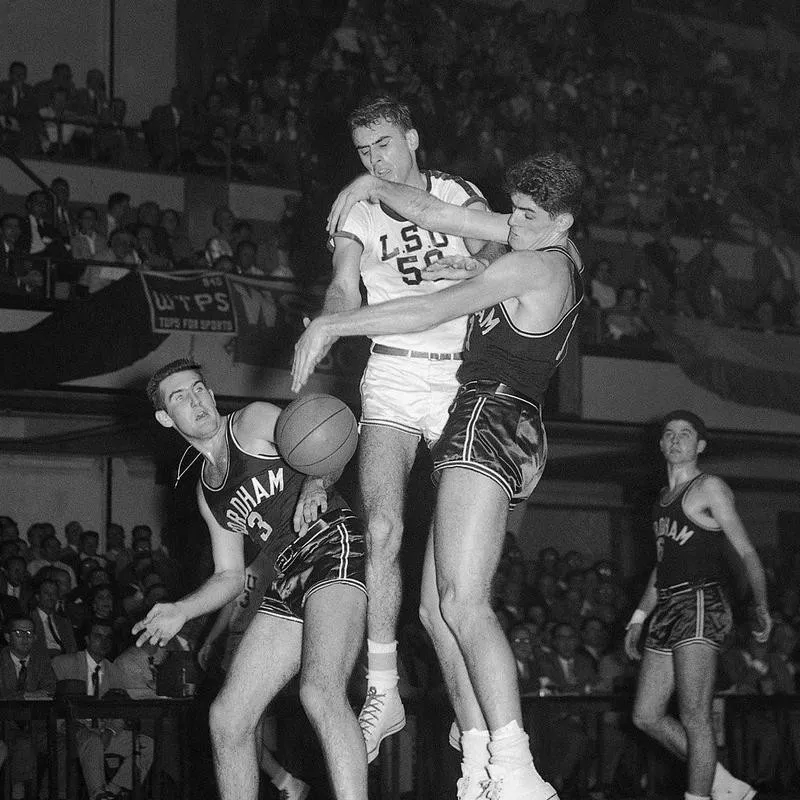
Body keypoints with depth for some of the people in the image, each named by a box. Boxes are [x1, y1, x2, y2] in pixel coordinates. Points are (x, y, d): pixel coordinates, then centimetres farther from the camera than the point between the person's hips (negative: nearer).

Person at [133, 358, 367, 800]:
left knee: (320, 690, -31)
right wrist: (179, 611, 8)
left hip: (334, 547, -8)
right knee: (227, 717, 2)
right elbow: (230, 576, 23)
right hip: (287, 584, 8)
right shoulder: (205, 490, 22)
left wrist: (315, 483, -27)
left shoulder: (253, 421, 4)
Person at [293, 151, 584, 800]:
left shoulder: (533, 266, -9)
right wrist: (373, 187, 19)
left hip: (489, 418, -10)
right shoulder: (559, 250, 17)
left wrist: (331, 326, -12)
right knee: (437, 610, 6)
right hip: (517, 436, 10)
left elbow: (429, 313, -15)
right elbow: (440, 216, 22)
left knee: (462, 601, -22)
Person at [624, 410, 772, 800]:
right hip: (666, 610, 9)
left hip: (700, 606, -9)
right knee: (646, 716, 4)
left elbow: (746, 551, -6)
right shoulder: (663, 498, 22)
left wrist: (761, 607, -16)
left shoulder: (710, 487, -1)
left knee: (694, 719, -12)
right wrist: (638, 618, 23)